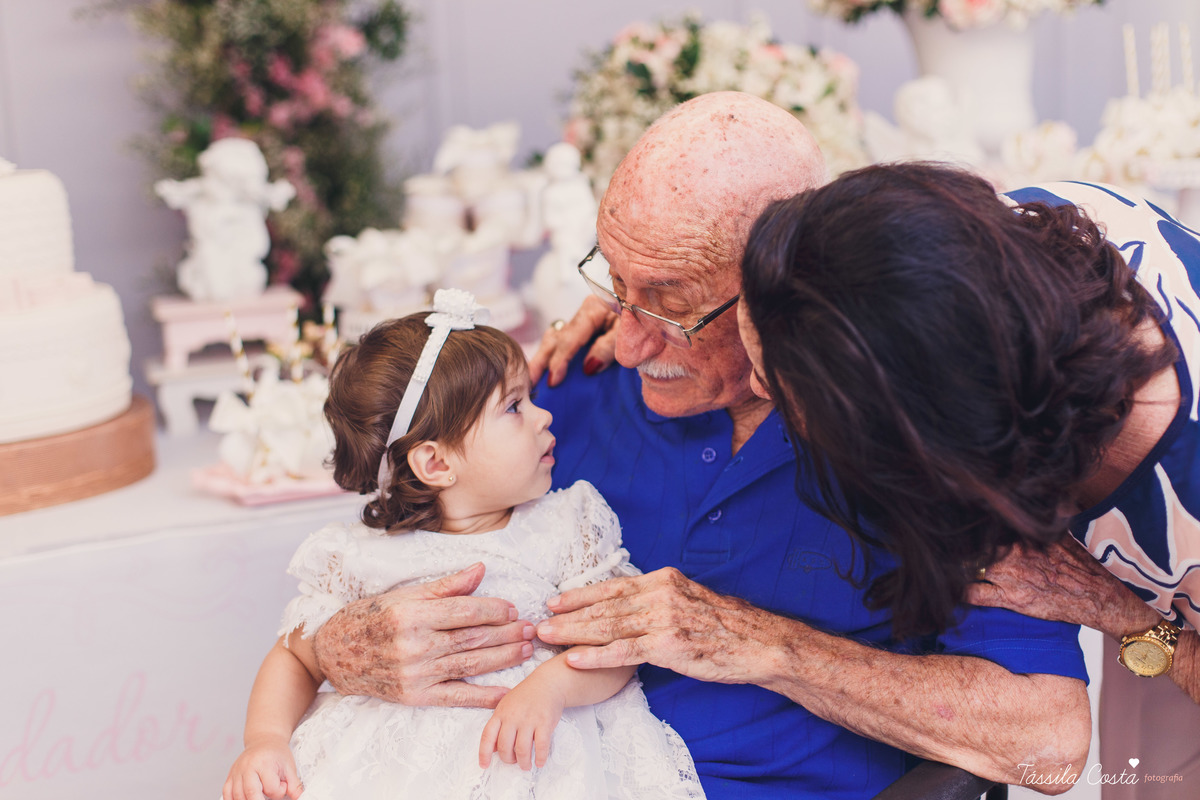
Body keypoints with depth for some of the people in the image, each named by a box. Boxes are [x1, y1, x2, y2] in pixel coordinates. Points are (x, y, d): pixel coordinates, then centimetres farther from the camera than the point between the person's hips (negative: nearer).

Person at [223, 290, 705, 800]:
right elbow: (296, 658, 15)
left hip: (533, 754, 1)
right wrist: (265, 740, -3)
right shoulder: (358, 557, 3)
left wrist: (552, 685, -21)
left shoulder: (566, 527, 4)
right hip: (393, 757, -1)